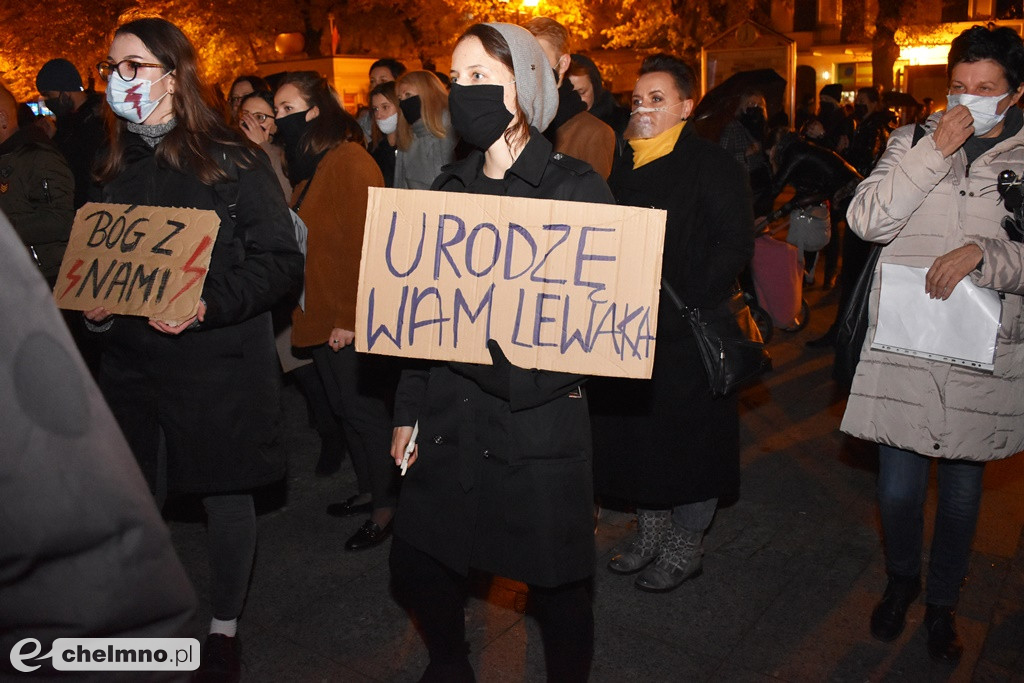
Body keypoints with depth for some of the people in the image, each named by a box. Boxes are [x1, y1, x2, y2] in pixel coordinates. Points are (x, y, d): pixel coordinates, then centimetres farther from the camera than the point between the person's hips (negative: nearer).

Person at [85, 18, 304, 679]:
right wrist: (94, 306, 0)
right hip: (131, 364, 5)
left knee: (226, 498, 9)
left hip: (220, 365, -4)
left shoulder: (233, 160, -7)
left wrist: (209, 306, -23)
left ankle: (225, 629, 31)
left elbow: (282, 260, -11)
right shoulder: (115, 170, 10)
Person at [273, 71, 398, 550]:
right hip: (319, 316, 9)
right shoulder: (304, 164, 14)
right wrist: (307, 310, 10)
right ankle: (370, 489, 33)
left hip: (349, 321, -9)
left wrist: (350, 316, -20)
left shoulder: (350, 161, -13)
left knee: (365, 410, 2)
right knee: (344, 407, 17)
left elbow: (363, 244, -19)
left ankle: (386, 508, 17)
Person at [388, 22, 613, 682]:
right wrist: (409, 409, 10)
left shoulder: (576, 187, -6)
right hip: (450, 420, 5)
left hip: (538, 421, -5)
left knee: (555, 581, 8)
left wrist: (538, 364, -24)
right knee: (415, 565, 14)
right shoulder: (451, 187, 8)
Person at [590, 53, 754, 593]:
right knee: (636, 429, 14)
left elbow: (735, 244, -13)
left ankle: (685, 547, 23)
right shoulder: (624, 166, 12)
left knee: (689, 436, 5)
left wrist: (689, 302, -20)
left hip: (687, 330, -6)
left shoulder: (713, 165, -7)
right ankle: (651, 531, 33)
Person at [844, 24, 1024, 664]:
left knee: (963, 491, 14)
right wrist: (936, 150, -14)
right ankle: (901, 581, 36)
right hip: (903, 348, 0)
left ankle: (943, 603, 37)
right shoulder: (913, 141, 4)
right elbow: (867, 219, -11)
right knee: (899, 489, 7)